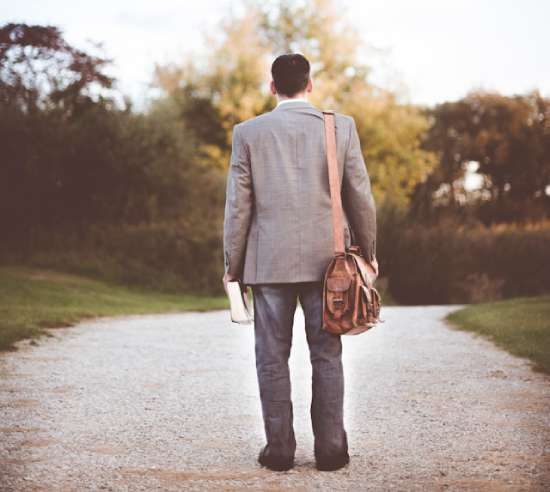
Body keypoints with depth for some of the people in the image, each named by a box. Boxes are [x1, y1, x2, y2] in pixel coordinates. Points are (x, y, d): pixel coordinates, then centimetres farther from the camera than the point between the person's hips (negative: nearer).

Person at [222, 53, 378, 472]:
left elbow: (238, 204, 0)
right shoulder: (341, 126, 1)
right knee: (327, 355, 8)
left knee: (272, 358, 6)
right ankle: (330, 448, 10)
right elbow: (361, 196, 3)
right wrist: (368, 251, 14)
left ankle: (279, 449, 9)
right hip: (326, 258, 1)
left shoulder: (249, 132, 0)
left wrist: (232, 263, 9)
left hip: (269, 260, -1)